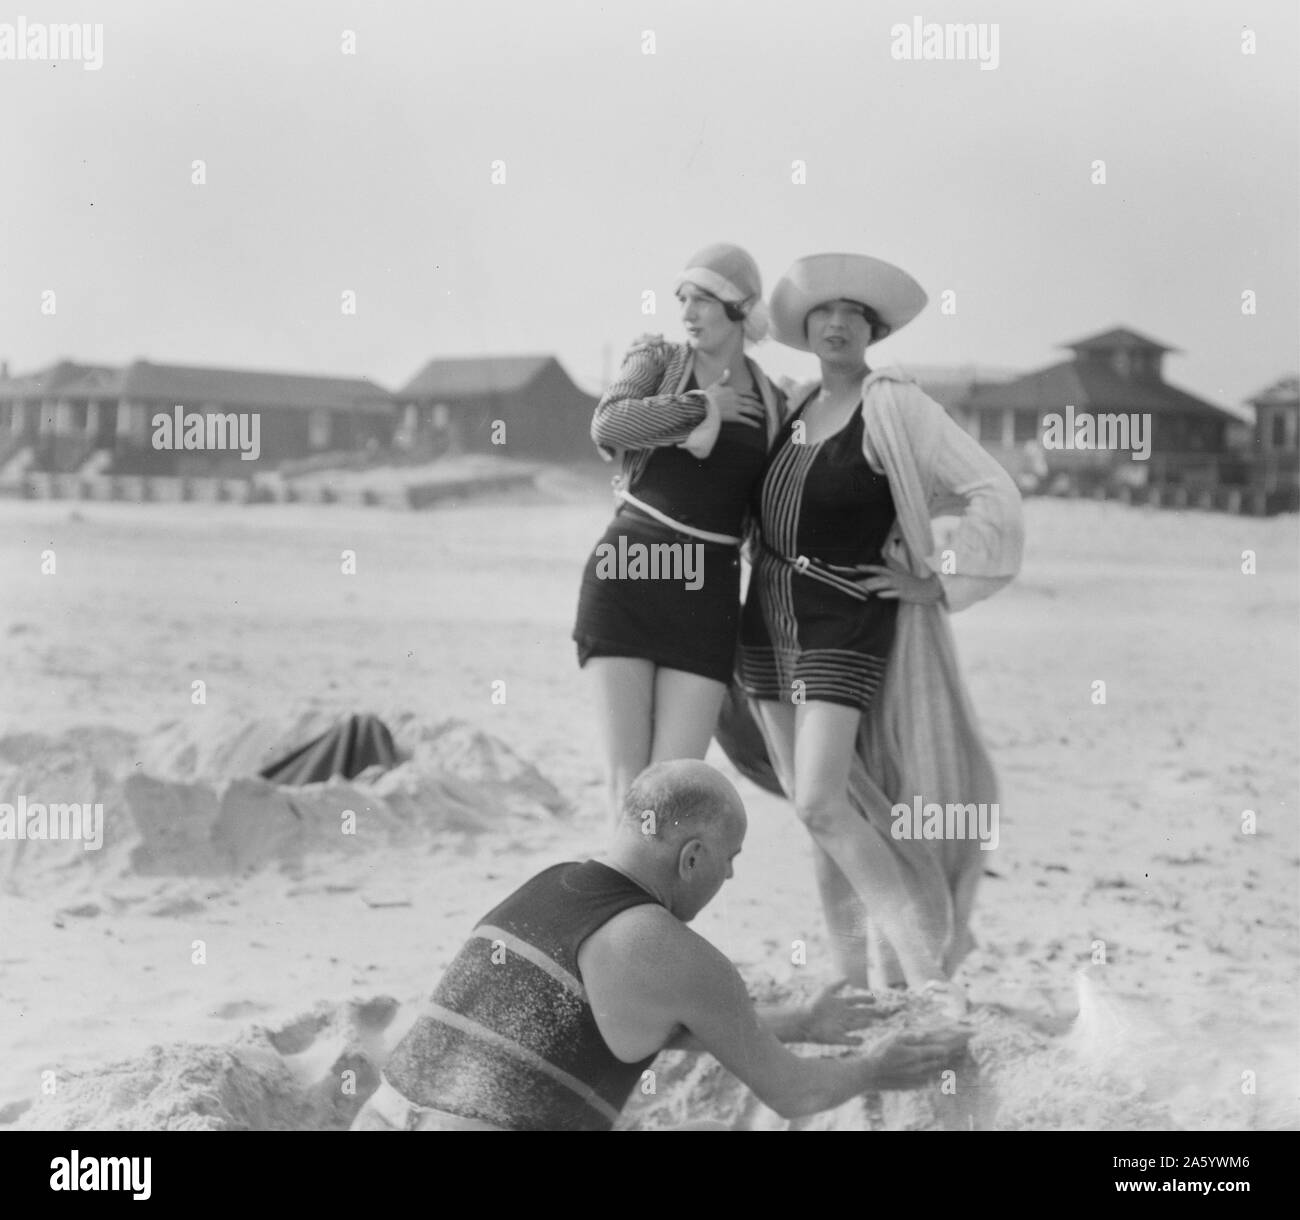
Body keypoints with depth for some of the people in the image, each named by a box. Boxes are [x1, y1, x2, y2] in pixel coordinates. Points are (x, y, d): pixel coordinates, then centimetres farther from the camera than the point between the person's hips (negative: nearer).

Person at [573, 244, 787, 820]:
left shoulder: (774, 406, 13)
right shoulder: (657, 360, 7)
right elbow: (607, 428, -13)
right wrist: (703, 405, -7)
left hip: (707, 594, 1)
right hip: (624, 577, -1)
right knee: (626, 773, -5)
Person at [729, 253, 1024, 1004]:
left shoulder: (894, 406, -9)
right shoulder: (796, 408, 10)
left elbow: (994, 497, -14)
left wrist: (939, 583, -11)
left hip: (846, 623, -7)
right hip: (769, 622, 7)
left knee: (822, 801, -18)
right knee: (812, 805, 7)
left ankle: (930, 971, -11)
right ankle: (866, 978, 16)